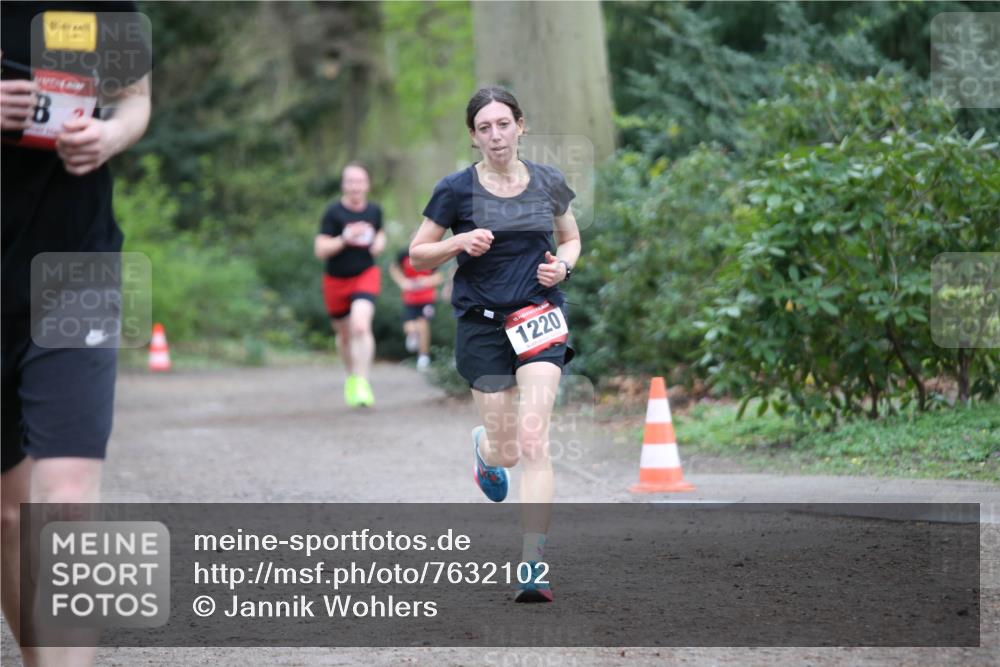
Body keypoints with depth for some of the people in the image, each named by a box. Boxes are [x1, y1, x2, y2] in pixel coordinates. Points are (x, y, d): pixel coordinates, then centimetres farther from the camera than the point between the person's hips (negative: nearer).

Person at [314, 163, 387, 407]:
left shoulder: (374, 211, 1)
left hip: (366, 276, 0)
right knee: (344, 334, 14)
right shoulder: (334, 212, -12)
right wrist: (346, 238, -29)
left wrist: (380, 243, -1)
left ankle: (362, 384, -23)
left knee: (361, 326, -23)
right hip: (336, 280, 0)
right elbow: (320, 250, -16)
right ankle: (351, 376, 41)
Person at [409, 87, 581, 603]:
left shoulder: (548, 183, 4)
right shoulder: (457, 190, -3)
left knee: (533, 441, -15)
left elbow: (571, 237, 21)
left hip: (539, 316, 1)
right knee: (509, 449, 2)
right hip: (482, 323, -1)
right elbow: (416, 255, 4)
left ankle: (533, 562, -15)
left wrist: (563, 264, -1)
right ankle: (485, 446, 43)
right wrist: (459, 242, -14)